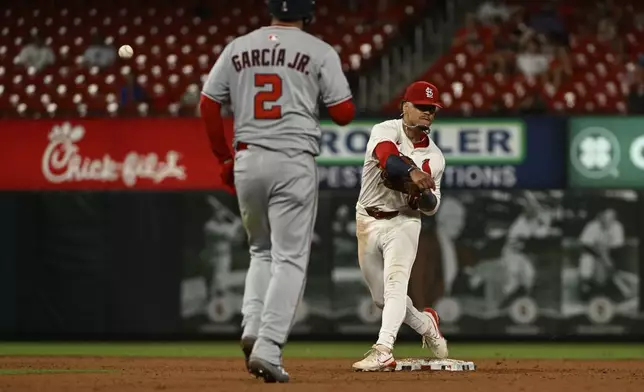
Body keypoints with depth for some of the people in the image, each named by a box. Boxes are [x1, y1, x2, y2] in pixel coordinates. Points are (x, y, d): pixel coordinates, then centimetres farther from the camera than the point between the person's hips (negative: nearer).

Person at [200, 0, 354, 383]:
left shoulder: (238, 48, 8)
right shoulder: (320, 52, -1)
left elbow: (208, 104, 7)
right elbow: (344, 114, -4)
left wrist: (224, 159, 16)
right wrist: (339, 89, 18)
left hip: (247, 161, 4)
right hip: (295, 162, -4)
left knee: (262, 250, 22)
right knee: (290, 258, -1)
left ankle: (253, 327, 1)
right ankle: (268, 349, -12)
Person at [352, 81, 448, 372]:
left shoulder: (434, 157, 3)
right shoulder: (385, 131, -8)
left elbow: (431, 208, 6)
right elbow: (387, 158, -33)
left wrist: (424, 194, -19)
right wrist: (411, 172, -53)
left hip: (403, 221, 0)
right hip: (368, 222, 0)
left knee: (395, 282, -23)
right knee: (381, 297, 9)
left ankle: (383, 351, -36)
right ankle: (425, 324, 37)